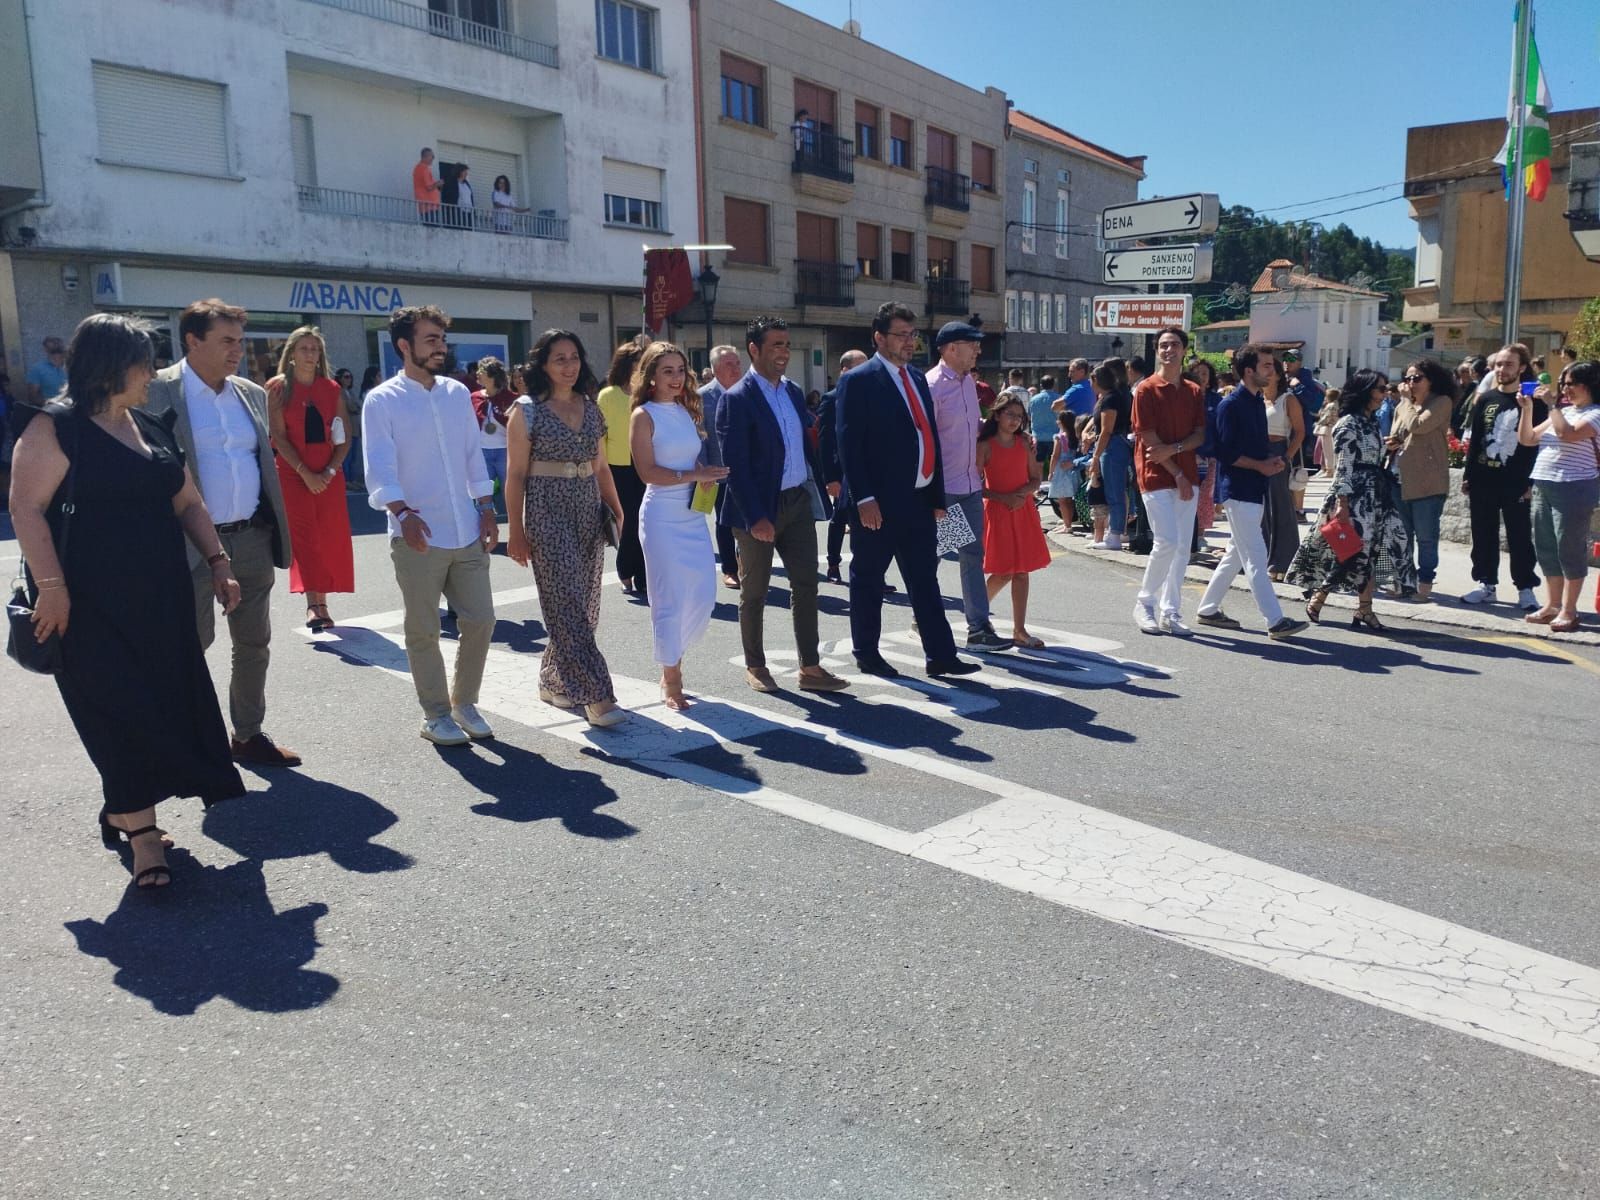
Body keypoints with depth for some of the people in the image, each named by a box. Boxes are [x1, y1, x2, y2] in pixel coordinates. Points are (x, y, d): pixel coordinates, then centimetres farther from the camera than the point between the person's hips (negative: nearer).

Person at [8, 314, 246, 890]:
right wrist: (50, 586, -21)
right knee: (120, 712, -3)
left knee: (165, 706, 10)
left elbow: (188, 503, 16)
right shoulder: (56, 426, -8)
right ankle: (141, 833, 6)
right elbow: (26, 508, -14)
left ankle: (126, 811, 28)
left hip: (159, 599, 7)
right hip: (92, 605, -7)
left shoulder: (152, 428, 13)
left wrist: (217, 563, 7)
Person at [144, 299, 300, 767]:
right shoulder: (157, 391, -7)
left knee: (254, 643, 13)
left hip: (253, 539, 6)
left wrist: (277, 531, 14)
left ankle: (248, 735, 28)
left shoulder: (251, 394, 11)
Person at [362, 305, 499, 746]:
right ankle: (436, 715, 19)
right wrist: (404, 515, -26)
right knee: (423, 631, 5)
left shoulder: (457, 393, 10)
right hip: (418, 536, -5)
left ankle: (464, 701, 26)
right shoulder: (382, 400, -5)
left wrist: (487, 509, 8)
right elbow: (379, 470, -12)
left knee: (481, 619, 7)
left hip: (467, 533, 5)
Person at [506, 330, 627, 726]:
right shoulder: (526, 411, -4)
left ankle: (553, 681, 25)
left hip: (589, 513, 6)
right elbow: (515, 476, -4)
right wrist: (517, 532, -7)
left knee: (584, 605, 8)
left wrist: (619, 513, 12)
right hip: (548, 514, -6)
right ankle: (596, 696, -7)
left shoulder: (590, 408, 11)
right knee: (568, 605, -7)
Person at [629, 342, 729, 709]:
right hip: (662, 516, -6)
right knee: (670, 600, 0)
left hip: (693, 514, 6)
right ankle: (671, 681, 13)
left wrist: (705, 474, -1)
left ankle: (672, 659, 25)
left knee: (704, 595, 4)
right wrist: (694, 475, -15)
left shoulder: (686, 411, 13)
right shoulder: (644, 415, -5)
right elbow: (648, 472, -12)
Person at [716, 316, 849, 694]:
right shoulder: (736, 399, -13)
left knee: (806, 585, 5)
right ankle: (755, 667, 21)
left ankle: (810, 668, 11)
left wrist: (822, 478, 4)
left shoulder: (792, 391, 9)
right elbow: (735, 465, -17)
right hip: (759, 507, -6)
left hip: (797, 501, 6)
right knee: (754, 592, 7)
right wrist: (755, 518, -20)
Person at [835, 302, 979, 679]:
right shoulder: (858, 381, -7)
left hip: (918, 499, 7)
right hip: (878, 503, -7)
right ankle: (867, 654, 19)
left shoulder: (917, 379, 16)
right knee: (868, 580, 6)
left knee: (926, 581, 8)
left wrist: (937, 496, 13)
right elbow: (849, 445, -13)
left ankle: (940, 656, 12)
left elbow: (929, 439, 17)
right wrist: (864, 499, -19)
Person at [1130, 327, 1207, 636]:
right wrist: (1178, 475, -11)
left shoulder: (1194, 392, 11)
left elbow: (1200, 435, 6)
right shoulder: (1146, 390, -4)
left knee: (1183, 547, 4)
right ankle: (1144, 602, 5)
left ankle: (1170, 612, 12)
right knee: (1167, 541, -13)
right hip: (1156, 475, -5)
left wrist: (1172, 449, -14)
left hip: (1187, 476, 5)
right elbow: (1149, 439, -9)